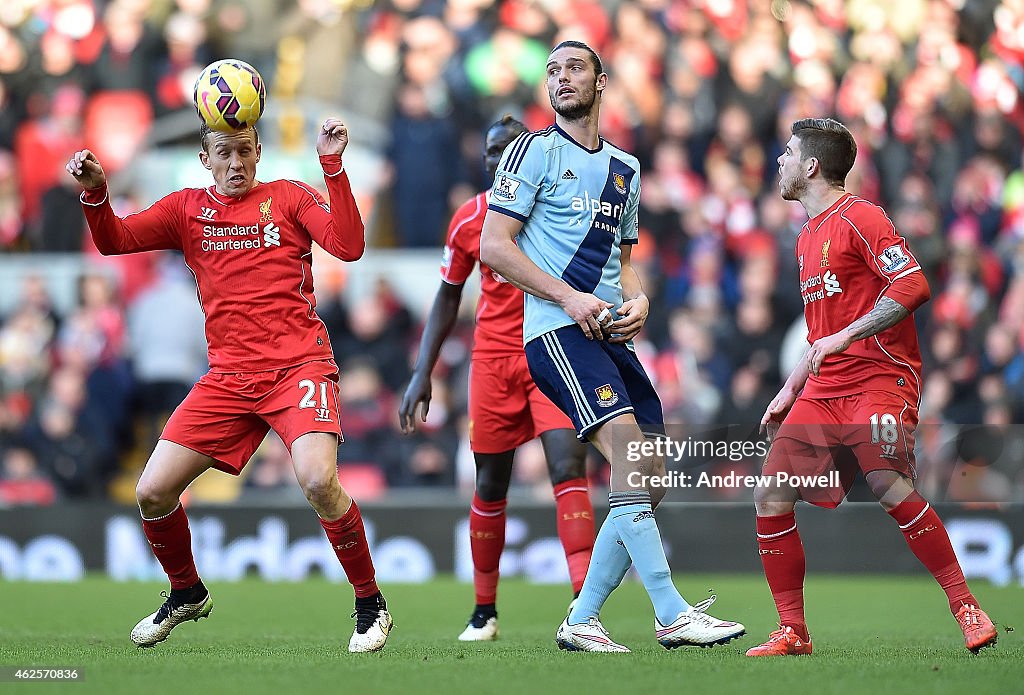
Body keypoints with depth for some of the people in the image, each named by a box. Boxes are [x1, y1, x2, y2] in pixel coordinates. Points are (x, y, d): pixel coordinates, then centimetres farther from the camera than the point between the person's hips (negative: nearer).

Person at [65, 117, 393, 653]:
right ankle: (187, 594, 25)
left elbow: (348, 246, -9)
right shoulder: (187, 209, 12)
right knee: (152, 493, -4)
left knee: (318, 480, -28)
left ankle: (370, 604, -8)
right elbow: (114, 242, 2)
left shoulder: (288, 197, 5)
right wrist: (95, 193, -17)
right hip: (227, 379, 4)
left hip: (299, 367, -4)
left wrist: (333, 165, -16)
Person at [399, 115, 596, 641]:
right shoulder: (469, 220, 1)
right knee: (491, 484, 6)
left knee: (568, 469, -18)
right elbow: (447, 299, 11)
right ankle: (484, 613, 21)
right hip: (494, 357, 2)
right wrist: (422, 374, 6)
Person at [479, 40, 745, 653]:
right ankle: (673, 614, -27)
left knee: (649, 484, 1)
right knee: (631, 454, -24)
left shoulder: (625, 168, 20)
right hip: (555, 328, -7)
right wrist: (569, 297, -14)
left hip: (610, 335, 7)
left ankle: (582, 621, 9)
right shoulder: (535, 151, 1)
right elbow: (493, 245, -5)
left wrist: (637, 300, 6)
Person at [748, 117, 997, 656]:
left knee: (888, 485, -27)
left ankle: (967, 608, -16)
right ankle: (792, 632, 4)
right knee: (771, 496, -3)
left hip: (879, 379, -8)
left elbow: (913, 287, -19)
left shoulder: (859, 218, -6)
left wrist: (846, 336, -23)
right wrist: (789, 392, 25)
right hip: (823, 391, 9)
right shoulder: (808, 237, 22)